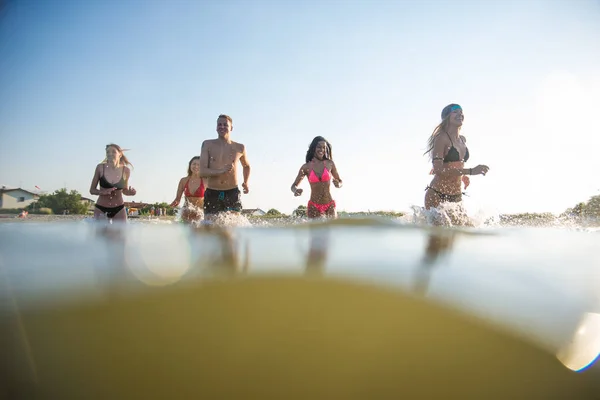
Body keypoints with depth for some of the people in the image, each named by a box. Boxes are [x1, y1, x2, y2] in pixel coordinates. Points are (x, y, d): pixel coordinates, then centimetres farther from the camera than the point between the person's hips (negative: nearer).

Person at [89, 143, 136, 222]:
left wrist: (130, 192, -13)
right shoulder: (100, 167, -8)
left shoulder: (126, 170, -6)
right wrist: (103, 192, -21)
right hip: (101, 209, -1)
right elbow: (92, 190, -1)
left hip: (119, 209, 1)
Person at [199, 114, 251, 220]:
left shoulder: (239, 148, 6)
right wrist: (221, 171, -22)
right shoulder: (207, 145, 2)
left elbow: (246, 166, 27)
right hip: (212, 193, 0)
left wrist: (246, 182, 13)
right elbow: (202, 172, -7)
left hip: (232, 193, 1)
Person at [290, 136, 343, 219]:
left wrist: (338, 184, -10)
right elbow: (294, 186, 7)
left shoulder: (330, 164, 2)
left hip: (330, 206, 1)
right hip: (314, 207, -1)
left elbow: (340, 182, 14)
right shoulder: (306, 167, 0)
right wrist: (295, 191, -17)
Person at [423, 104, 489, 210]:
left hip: (457, 196, 7)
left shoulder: (463, 139, 11)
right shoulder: (441, 137, -12)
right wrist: (470, 171, -25)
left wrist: (463, 176, 7)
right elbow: (438, 169, -23)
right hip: (436, 195, -7)